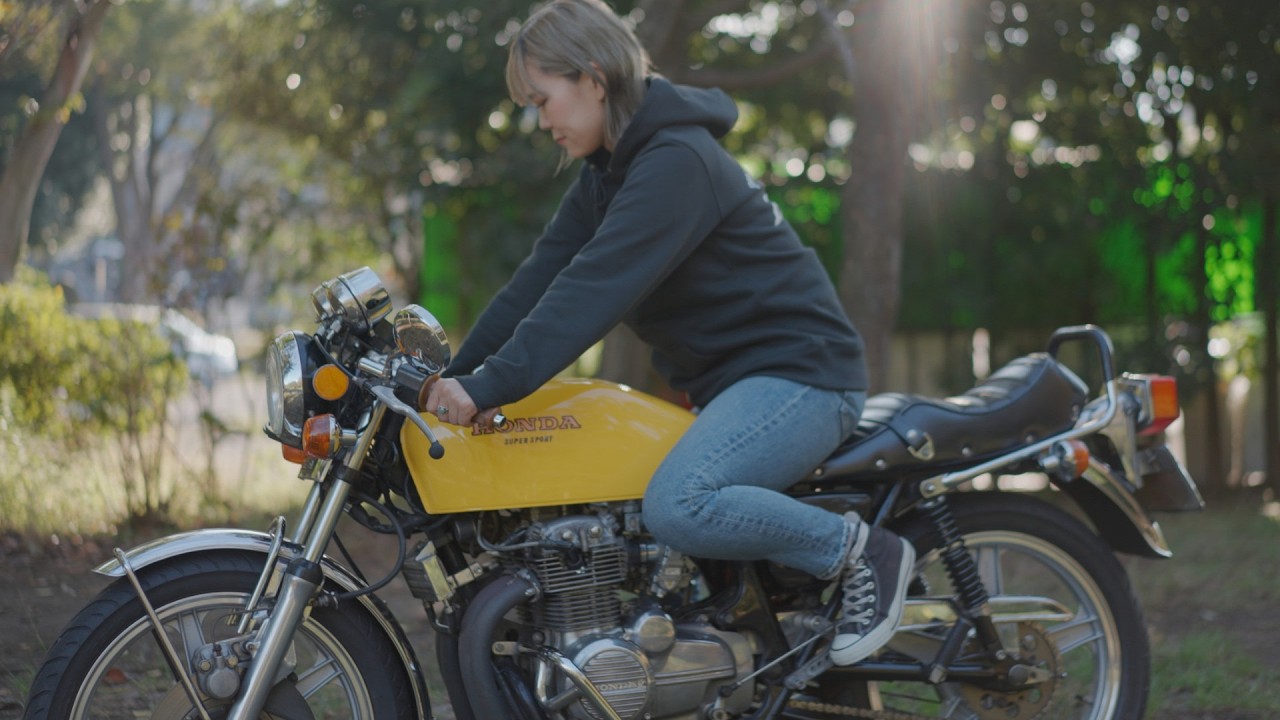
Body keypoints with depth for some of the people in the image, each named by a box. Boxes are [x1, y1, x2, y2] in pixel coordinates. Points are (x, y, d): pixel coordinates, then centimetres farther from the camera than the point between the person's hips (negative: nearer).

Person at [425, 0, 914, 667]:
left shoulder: (677, 161, -19)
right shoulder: (609, 173, 13)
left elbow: (593, 289, -28)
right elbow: (542, 277, 7)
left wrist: (489, 387, -31)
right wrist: (455, 375, -2)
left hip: (798, 369, -10)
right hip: (726, 380, 10)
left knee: (676, 506, -32)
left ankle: (864, 552, -14)